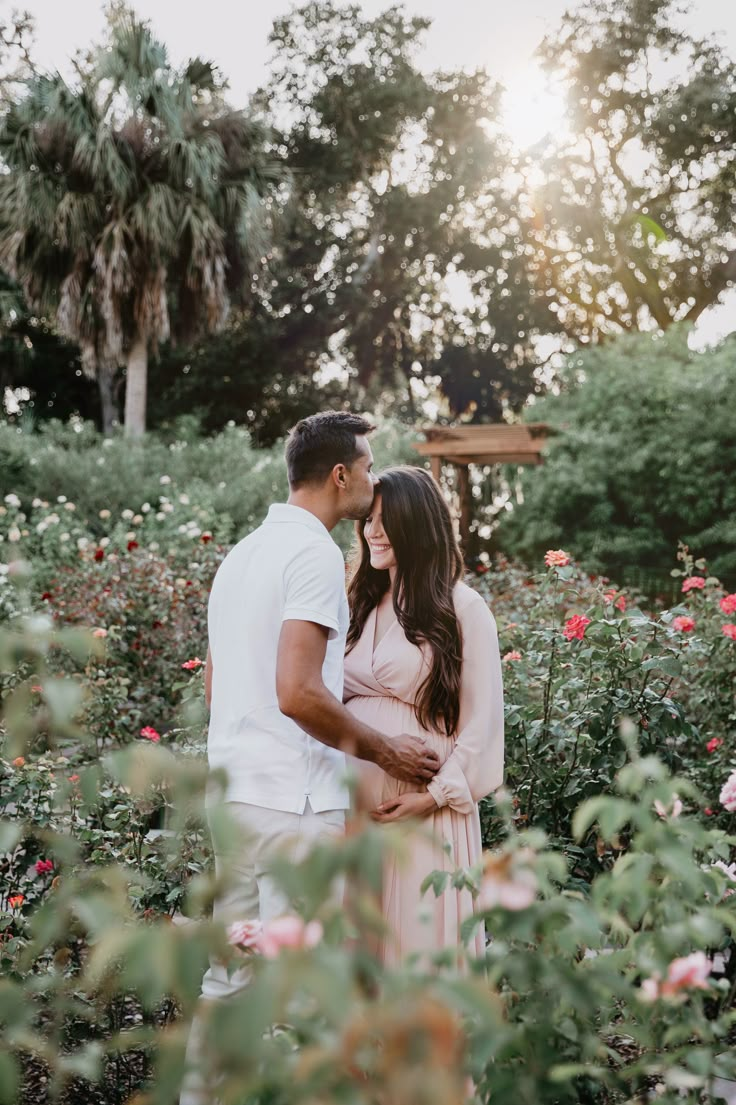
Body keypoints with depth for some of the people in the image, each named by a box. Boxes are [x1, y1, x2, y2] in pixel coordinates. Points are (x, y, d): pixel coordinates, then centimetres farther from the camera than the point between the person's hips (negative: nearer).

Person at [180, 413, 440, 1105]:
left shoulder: (241, 554, 16)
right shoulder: (314, 553, -12)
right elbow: (298, 692, -22)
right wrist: (384, 752, -10)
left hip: (232, 791, 9)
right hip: (294, 800, -9)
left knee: (229, 976, 16)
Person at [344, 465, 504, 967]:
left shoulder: (463, 609, -4)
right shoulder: (362, 605, 14)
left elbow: (482, 719, -6)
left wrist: (436, 795, -14)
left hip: (423, 805, -5)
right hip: (355, 796, 5)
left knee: (420, 930, -2)